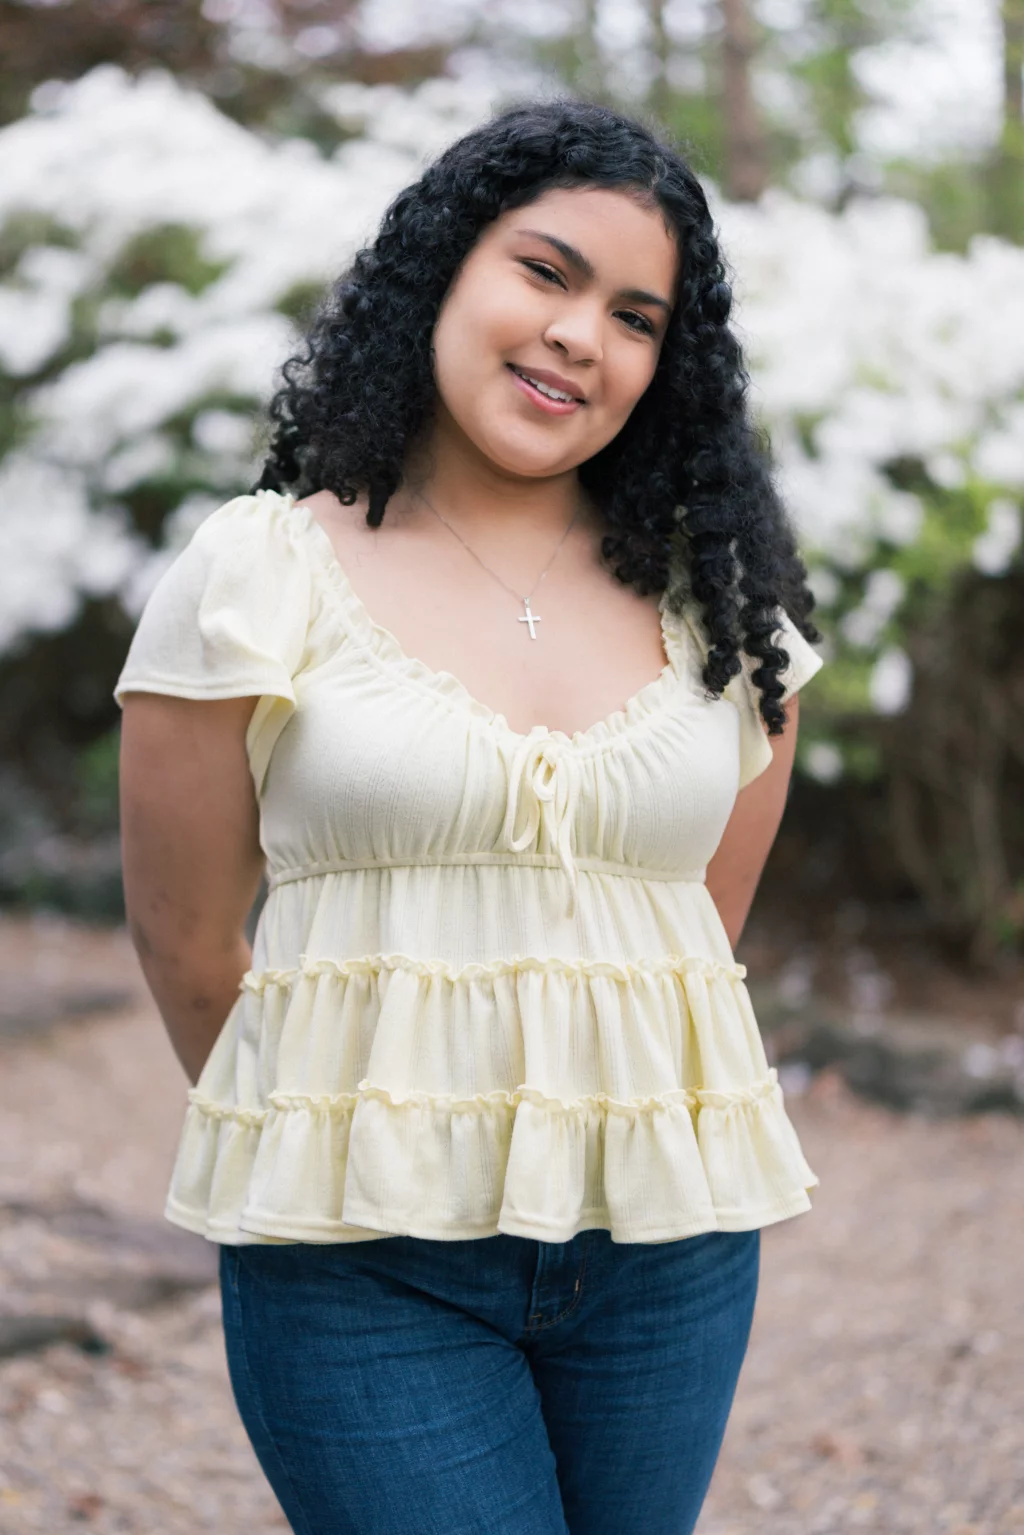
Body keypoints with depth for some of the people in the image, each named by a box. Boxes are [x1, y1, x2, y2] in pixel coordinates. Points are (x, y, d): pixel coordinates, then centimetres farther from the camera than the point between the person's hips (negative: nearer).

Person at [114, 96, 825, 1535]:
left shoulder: (722, 605, 6)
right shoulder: (259, 575, -3)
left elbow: (703, 932, 13)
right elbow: (189, 951, 3)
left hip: (670, 1254, 3)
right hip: (366, 1268, -3)